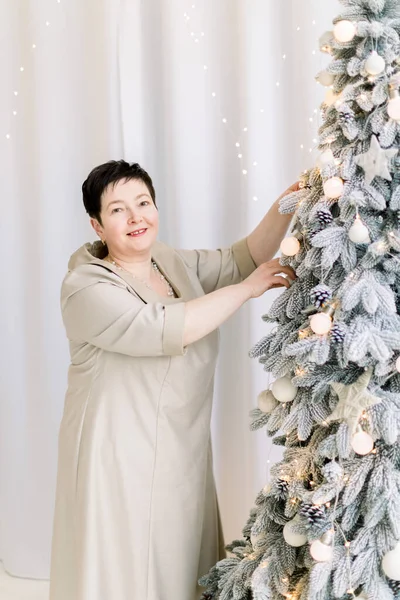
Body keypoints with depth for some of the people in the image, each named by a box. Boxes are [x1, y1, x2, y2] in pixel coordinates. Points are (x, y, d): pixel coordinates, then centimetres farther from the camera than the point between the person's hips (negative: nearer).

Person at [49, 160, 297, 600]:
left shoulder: (176, 264, 8)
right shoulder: (86, 287, -16)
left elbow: (243, 259, 6)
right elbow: (162, 329, -27)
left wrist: (286, 207, -11)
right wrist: (247, 289, -21)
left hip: (183, 455, 7)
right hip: (120, 462, -7)